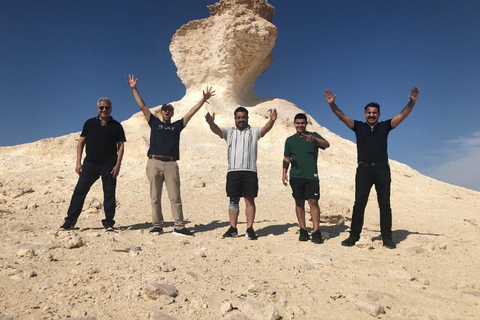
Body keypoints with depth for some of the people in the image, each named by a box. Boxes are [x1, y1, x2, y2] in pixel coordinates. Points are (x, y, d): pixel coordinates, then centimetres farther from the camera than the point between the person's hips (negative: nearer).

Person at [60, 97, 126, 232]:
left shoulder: (116, 126, 6)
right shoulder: (89, 123, 10)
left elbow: (120, 146, 4)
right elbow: (81, 142, 11)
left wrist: (117, 165, -7)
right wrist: (78, 163, 3)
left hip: (109, 164, -1)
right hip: (90, 163, 1)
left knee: (109, 194, 2)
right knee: (79, 191, 0)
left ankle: (108, 223, 10)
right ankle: (70, 221, 10)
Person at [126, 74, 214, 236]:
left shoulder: (177, 125, 18)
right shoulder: (154, 122, 16)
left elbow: (191, 112, 15)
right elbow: (142, 106, 13)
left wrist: (204, 99, 11)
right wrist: (134, 89, 10)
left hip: (171, 164, 0)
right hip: (154, 163, 0)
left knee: (175, 197, -2)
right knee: (155, 198, 3)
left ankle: (179, 227, -1)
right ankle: (157, 226, 10)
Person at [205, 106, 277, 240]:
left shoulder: (254, 131, 10)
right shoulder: (229, 131, 14)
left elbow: (265, 129, -9)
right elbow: (217, 130, -4)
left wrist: (272, 121, -31)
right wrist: (211, 123, -28)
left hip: (250, 171, -1)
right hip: (233, 171, 1)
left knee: (250, 200, 1)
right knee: (233, 200, 5)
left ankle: (250, 229, 6)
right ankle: (233, 228, 11)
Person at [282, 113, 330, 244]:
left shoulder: (313, 135, 8)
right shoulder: (290, 140, 14)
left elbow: (327, 144, -9)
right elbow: (286, 158, 15)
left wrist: (314, 139, -27)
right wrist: (284, 173, 3)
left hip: (311, 176, -2)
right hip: (296, 176, 2)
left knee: (313, 202, -8)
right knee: (299, 203, 4)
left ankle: (316, 232, -5)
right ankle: (303, 230, 12)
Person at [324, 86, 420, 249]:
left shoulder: (385, 126, 10)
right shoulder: (358, 126, 9)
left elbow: (402, 115, 2)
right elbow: (342, 116, 0)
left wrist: (412, 102, -14)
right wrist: (332, 104, -14)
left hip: (382, 170, 1)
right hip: (363, 170, -1)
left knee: (385, 204, 6)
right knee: (359, 203, 1)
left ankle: (387, 238, 14)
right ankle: (354, 235, 9)